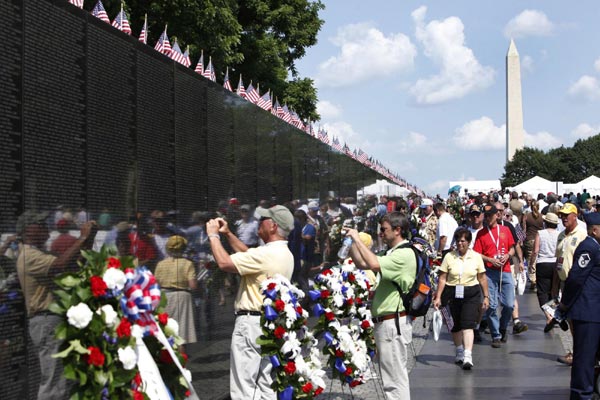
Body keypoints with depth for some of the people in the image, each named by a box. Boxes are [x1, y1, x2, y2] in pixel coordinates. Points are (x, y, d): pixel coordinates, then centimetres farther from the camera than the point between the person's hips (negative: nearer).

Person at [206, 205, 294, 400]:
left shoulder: (267, 254, -21)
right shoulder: (284, 254, 11)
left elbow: (224, 263, -20)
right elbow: (248, 254, 25)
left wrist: (213, 235, -6)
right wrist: (228, 234, 20)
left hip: (251, 323, -10)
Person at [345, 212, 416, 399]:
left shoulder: (404, 254, -16)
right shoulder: (393, 253, 17)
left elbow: (374, 264, -31)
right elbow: (362, 264, 21)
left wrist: (357, 239, -21)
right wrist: (351, 242, 9)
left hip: (393, 323, -10)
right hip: (385, 322, 11)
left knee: (395, 379, -7)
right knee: (393, 377, 17)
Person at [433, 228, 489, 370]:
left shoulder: (476, 257, 3)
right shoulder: (449, 257, 0)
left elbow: (482, 278, 8)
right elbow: (442, 278, -1)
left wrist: (486, 296, 7)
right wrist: (438, 297, -6)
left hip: (471, 294, -1)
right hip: (452, 293, 1)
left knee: (468, 324, -13)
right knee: (455, 325, 11)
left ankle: (468, 356, -19)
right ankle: (459, 350, 32)